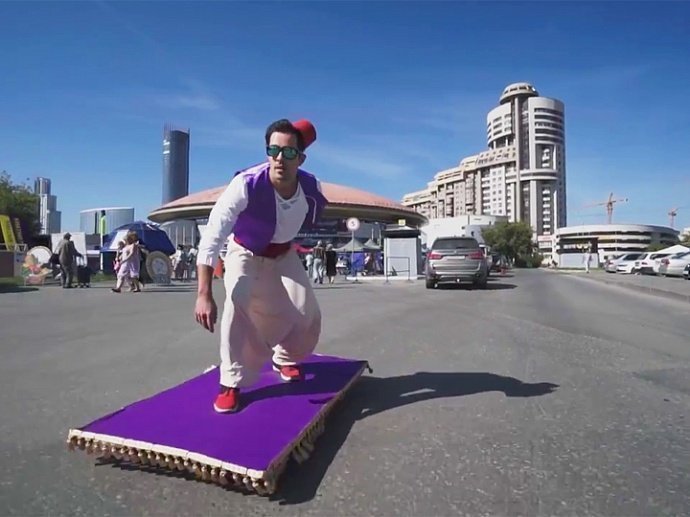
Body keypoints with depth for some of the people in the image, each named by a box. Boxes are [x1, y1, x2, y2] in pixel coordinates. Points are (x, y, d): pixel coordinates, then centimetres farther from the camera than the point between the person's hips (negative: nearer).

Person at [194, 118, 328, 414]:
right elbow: (211, 237, -41)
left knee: (307, 313, -1)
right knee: (238, 304, -28)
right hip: (245, 253, -3)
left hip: (284, 254, 4)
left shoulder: (312, 189, -25)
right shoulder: (246, 184, -37)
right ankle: (231, 383, -7)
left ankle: (286, 359, 32)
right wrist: (204, 294, -47)